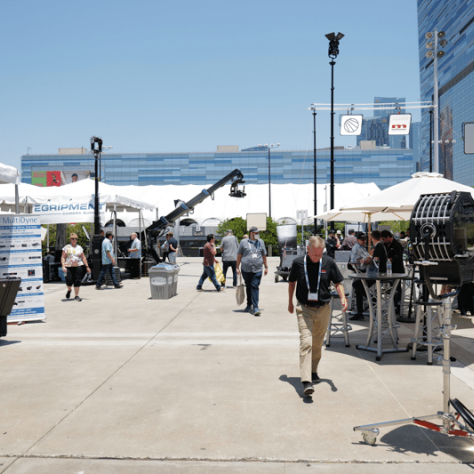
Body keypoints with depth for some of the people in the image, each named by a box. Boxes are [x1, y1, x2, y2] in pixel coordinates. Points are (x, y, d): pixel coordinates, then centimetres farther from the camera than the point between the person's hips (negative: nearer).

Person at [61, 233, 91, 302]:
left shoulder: (79, 248, 14)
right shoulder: (67, 247, 7)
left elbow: (83, 258, 16)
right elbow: (63, 257, 2)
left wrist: (87, 266, 10)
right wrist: (63, 266, -11)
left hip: (78, 266, 2)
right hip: (69, 267, -2)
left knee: (77, 281, -5)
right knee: (69, 280, -11)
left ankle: (76, 296, 3)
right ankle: (69, 290, 23)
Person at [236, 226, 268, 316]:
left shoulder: (261, 242, 12)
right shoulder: (244, 242, 4)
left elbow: (264, 255, 19)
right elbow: (239, 255, 7)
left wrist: (266, 267, 17)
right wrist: (237, 267, 4)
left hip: (257, 270, 0)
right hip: (246, 270, 0)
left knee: (255, 287, -9)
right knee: (248, 287, 10)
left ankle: (255, 307, -9)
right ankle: (249, 305, 26)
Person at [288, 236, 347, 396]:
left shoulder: (329, 263, -4)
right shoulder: (298, 263, -6)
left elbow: (338, 282, 5)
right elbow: (292, 282, 10)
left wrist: (343, 297, -13)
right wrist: (290, 302, 17)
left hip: (323, 309, 2)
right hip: (304, 309, -2)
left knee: (318, 343, 15)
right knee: (306, 342, -15)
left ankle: (313, 371, 37)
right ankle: (306, 381, -20)